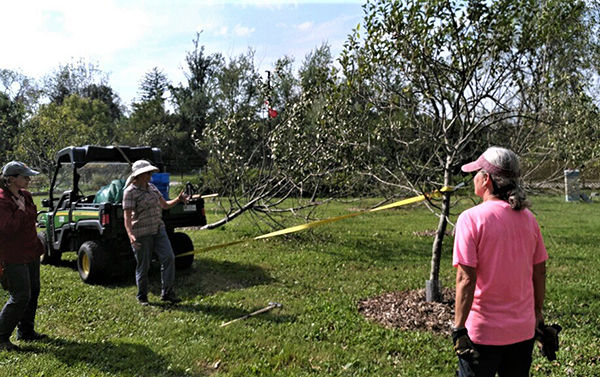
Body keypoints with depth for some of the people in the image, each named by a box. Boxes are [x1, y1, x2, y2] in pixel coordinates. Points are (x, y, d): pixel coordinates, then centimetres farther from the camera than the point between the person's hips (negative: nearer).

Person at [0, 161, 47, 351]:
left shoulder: (25, 196, 8)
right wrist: (20, 210, -19)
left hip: (31, 252, 9)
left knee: (33, 291, 16)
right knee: (20, 297, -7)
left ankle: (26, 332, 30)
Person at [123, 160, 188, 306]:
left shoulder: (152, 187, 10)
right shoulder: (130, 192, -11)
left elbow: (165, 205, 17)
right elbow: (127, 217, -17)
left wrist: (178, 199, 0)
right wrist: (130, 235, -31)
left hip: (159, 229, 6)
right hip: (141, 233, -6)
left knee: (168, 257, -4)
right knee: (143, 265, 4)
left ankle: (167, 293, 5)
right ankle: (142, 297, 22)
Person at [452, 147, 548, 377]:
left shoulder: (471, 218, -17)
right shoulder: (528, 218, 1)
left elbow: (466, 279, -20)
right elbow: (539, 272, 8)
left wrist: (458, 328, -15)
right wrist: (537, 313, 20)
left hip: (482, 332, -5)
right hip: (523, 330, 6)